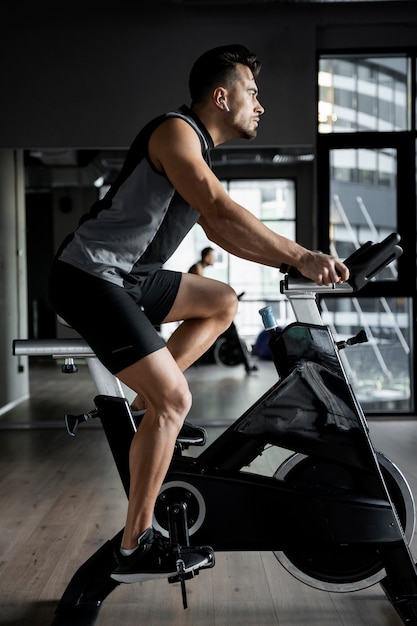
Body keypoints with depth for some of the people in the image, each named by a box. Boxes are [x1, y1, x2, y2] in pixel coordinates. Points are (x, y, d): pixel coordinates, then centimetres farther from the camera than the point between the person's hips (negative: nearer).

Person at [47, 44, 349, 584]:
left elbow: (222, 233, 17)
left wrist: (295, 261, 7)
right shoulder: (175, 132, -12)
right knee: (174, 400, -15)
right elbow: (223, 213, -27)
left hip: (129, 277, 10)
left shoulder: (198, 149, 18)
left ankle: (146, 403, 9)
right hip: (89, 278, -10)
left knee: (223, 302, 16)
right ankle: (136, 547, -6)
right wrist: (301, 256, -22)